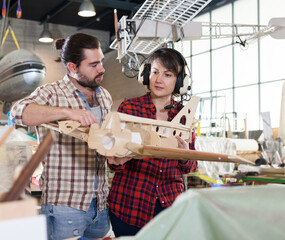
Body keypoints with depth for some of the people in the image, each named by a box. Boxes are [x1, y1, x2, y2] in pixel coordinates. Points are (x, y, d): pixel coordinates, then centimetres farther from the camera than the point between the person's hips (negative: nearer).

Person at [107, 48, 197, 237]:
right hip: (129, 203, -2)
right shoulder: (129, 107, -3)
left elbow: (191, 167, 9)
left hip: (171, 203, 2)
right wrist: (117, 161, -24)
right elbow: (114, 162, -1)